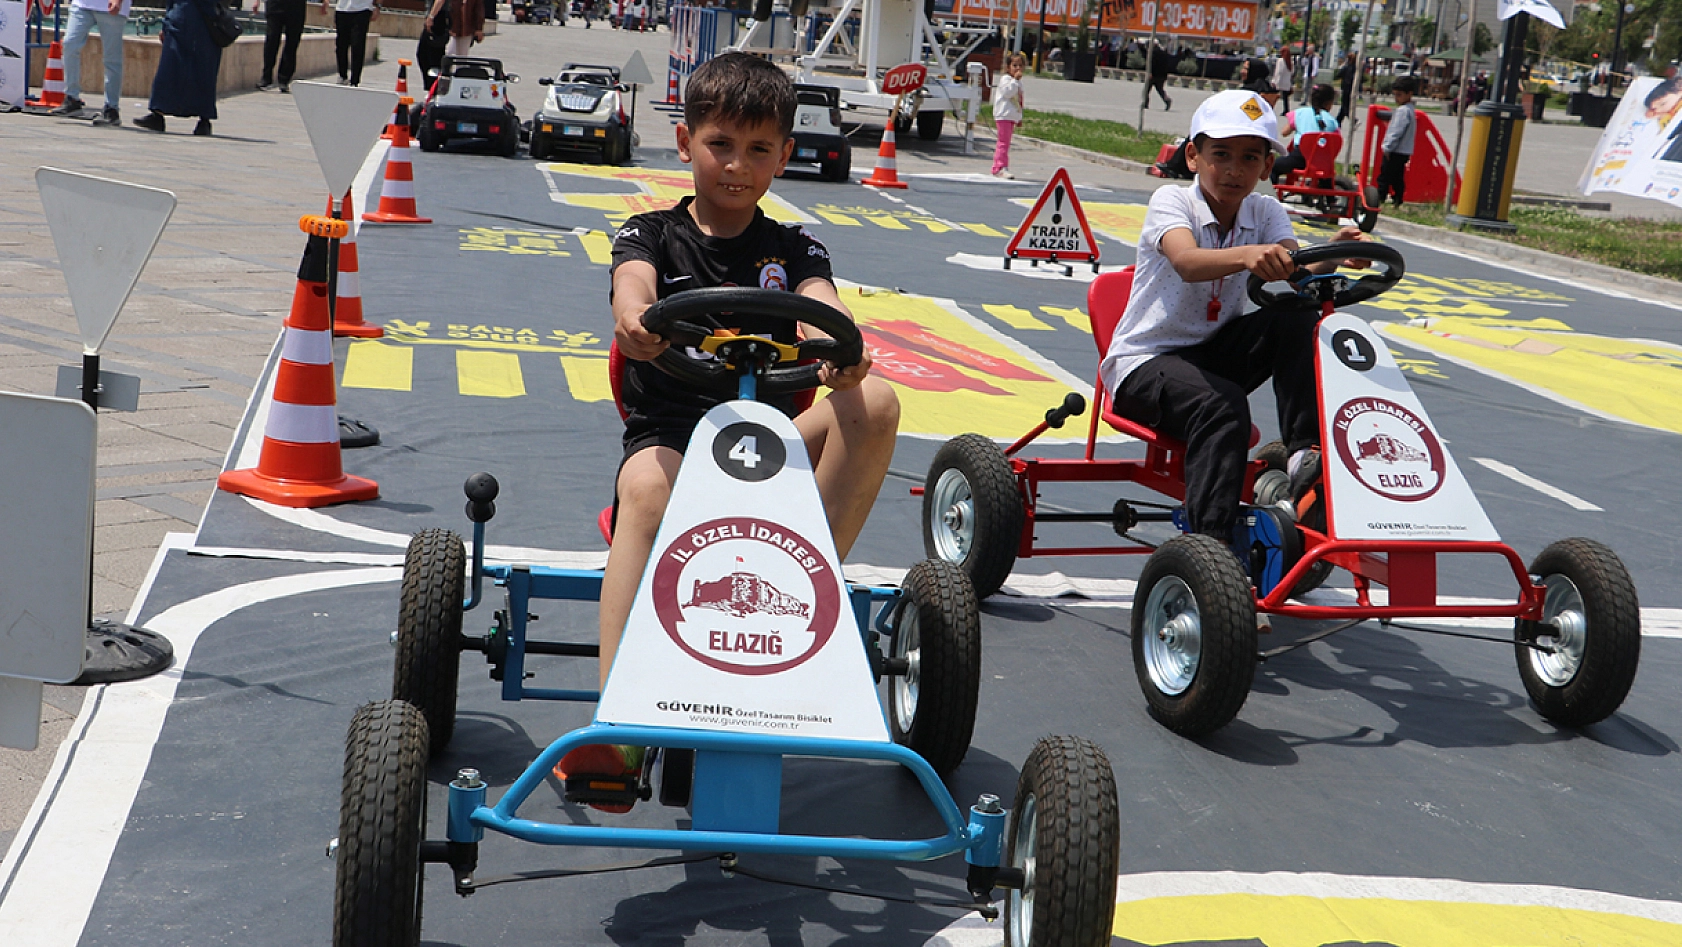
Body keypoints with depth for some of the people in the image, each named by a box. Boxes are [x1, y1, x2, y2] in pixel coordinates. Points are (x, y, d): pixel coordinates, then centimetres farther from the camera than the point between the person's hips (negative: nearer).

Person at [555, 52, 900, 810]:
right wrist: (635, 319, -41)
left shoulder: (793, 250, 16)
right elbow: (634, 280, -13)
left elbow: (821, 301, -7)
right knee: (647, 486, -38)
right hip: (667, 433, -2)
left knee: (874, 402, -25)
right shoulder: (653, 234, 11)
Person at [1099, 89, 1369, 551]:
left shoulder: (1266, 213, 2)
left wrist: (1331, 257, -40)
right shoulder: (1171, 201, -13)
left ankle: (1304, 451, -19)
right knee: (1223, 404, -34)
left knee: (1299, 319, -19)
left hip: (1214, 351, 5)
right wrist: (1246, 256, -56)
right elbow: (1188, 262, -36)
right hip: (1143, 362, -5)